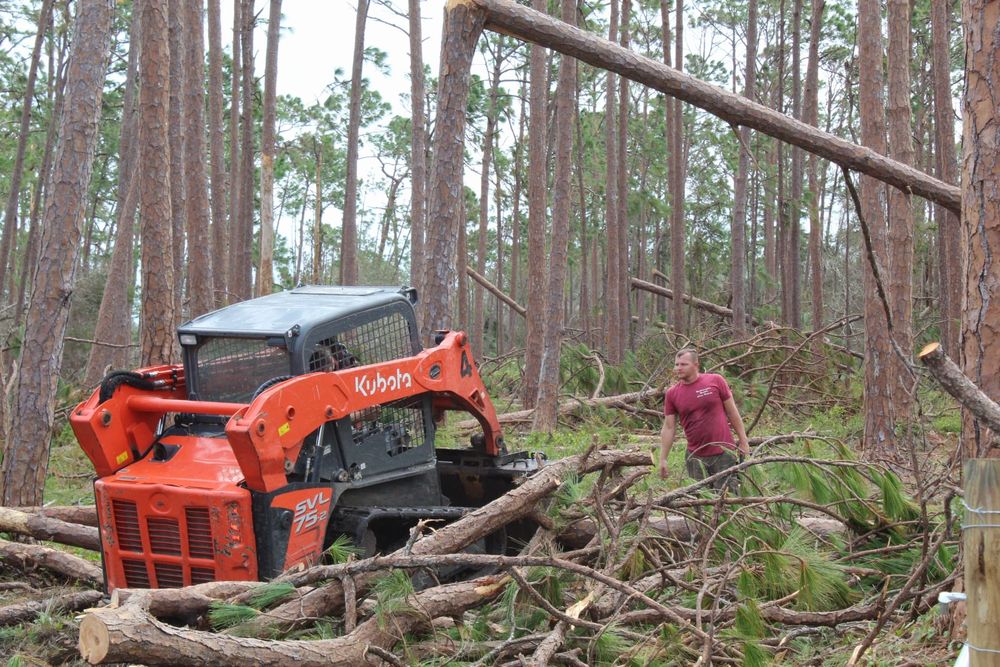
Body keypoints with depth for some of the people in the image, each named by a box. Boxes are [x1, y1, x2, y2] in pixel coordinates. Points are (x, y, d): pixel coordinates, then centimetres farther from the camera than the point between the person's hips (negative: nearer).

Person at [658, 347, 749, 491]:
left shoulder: (715, 381, -4)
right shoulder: (672, 394, 1)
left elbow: (732, 412, 2)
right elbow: (669, 428, 3)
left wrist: (743, 441, 2)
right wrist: (663, 459, 1)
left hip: (723, 453, -2)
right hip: (696, 457, 2)